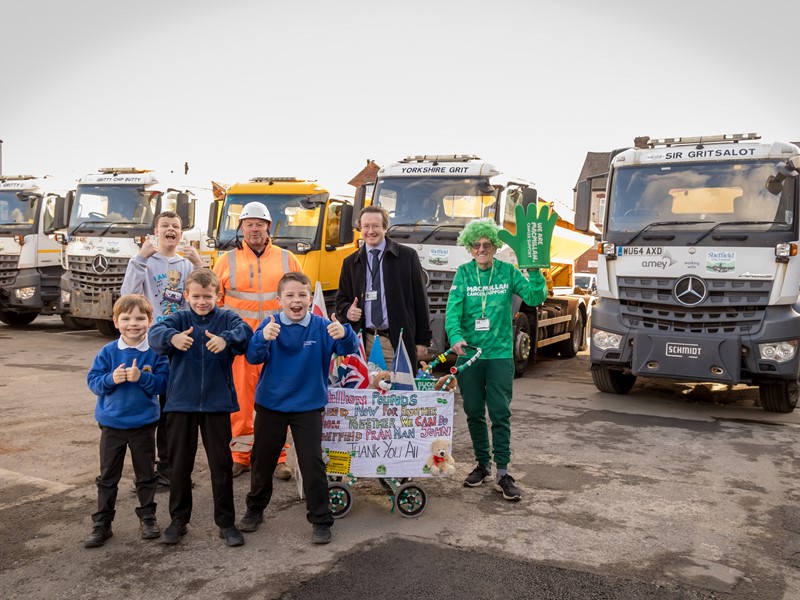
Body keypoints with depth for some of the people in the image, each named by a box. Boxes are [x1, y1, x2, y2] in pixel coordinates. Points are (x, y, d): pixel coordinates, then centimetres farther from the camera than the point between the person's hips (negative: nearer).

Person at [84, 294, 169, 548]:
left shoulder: (155, 352, -9)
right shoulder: (108, 352, -6)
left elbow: (163, 383, -12)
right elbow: (92, 381, -5)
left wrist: (142, 377, -27)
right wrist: (111, 379, -23)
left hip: (144, 424, -1)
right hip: (111, 424, 1)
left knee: (146, 475, 13)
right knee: (107, 477, 12)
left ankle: (147, 517, 29)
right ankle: (102, 524, 23)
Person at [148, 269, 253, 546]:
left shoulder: (227, 318, 0)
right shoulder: (179, 319, 2)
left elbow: (244, 331, -20)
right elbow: (155, 332, -17)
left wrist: (226, 339, -43)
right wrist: (172, 337, -41)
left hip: (217, 403, -1)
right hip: (181, 402, 1)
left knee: (221, 464, 6)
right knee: (180, 464, 12)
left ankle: (226, 523, 18)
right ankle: (178, 520, 28)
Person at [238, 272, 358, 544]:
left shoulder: (322, 327, -11)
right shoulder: (269, 325, -9)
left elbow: (349, 348, -22)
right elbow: (253, 357, -20)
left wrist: (344, 334, -45)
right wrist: (263, 338, -42)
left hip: (308, 407, -1)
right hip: (270, 404, 2)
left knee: (312, 463, -1)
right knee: (262, 460, 16)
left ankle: (321, 520, 15)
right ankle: (255, 509, 38)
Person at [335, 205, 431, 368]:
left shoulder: (407, 256, 4)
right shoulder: (350, 263, 13)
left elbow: (420, 299, 4)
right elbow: (341, 299, 20)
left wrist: (422, 340, 1)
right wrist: (347, 311, -4)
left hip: (399, 342, -2)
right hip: (364, 343, 2)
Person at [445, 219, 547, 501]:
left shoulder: (508, 272, 2)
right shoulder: (463, 274, 1)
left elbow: (534, 298, -7)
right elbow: (453, 310, -10)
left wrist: (535, 271, -21)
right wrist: (456, 338, -27)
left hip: (500, 354, -1)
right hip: (468, 353, 1)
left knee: (500, 413, -4)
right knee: (474, 412, 10)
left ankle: (503, 473, 3)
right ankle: (483, 465, 26)